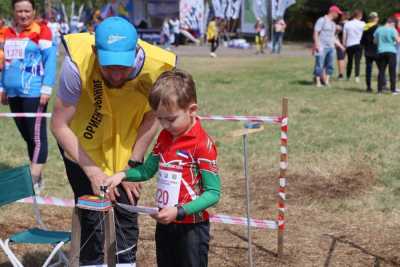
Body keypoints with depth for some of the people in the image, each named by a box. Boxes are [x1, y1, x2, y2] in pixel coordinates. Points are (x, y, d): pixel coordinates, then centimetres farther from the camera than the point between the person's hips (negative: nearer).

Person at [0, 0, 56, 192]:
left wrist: (46, 88, -13)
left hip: (33, 93, -7)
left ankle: (33, 181, -2)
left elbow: (50, 60, -8)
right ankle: (36, 177, 23)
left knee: (37, 136, -3)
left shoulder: (41, 30, -5)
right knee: (27, 136, 13)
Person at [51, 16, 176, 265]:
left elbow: (151, 117, -9)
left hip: (126, 146, 2)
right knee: (91, 216, -1)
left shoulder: (155, 66, -30)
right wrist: (92, 171, -27)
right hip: (82, 145, -1)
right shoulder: (77, 63, -35)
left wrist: (132, 166, -8)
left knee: (126, 211, 5)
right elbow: (59, 125, -24)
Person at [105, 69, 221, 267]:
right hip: (164, 224, 7)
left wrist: (179, 211, -26)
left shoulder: (202, 144, -18)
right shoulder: (164, 137, 6)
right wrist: (123, 175, -1)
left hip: (191, 226, -7)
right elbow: (147, 170, 17)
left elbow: (213, 193, -19)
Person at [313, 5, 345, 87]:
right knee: (319, 65, -7)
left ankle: (327, 81, 11)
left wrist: (340, 45, 21)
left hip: (331, 47, 7)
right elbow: (316, 33, -9)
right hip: (322, 47, -7)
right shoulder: (322, 20, -5)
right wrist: (316, 44, -17)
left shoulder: (333, 24, 18)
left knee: (330, 65, 5)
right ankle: (318, 81, -3)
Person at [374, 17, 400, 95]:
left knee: (381, 71, 7)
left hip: (381, 51, 4)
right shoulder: (392, 30, -7)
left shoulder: (378, 29, 6)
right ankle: (393, 90, 0)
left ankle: (380, 89, 5)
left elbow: (375, 41, 13)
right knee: (392, 71, 1)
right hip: (391, 51, -4)